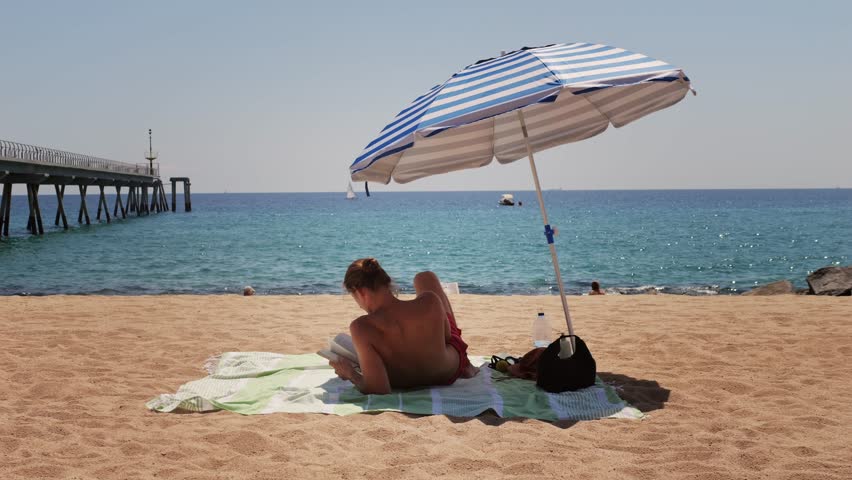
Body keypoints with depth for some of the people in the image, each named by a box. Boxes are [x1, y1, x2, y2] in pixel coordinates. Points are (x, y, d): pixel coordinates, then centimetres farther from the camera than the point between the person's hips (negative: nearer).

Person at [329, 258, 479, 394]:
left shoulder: (361, 327, -38)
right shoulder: (430, 301, -32)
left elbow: (378, 389, -37)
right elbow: (447, 336, -10)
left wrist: (350, 374, -19)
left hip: (405, 386, 0)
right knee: (425, 277, 21)